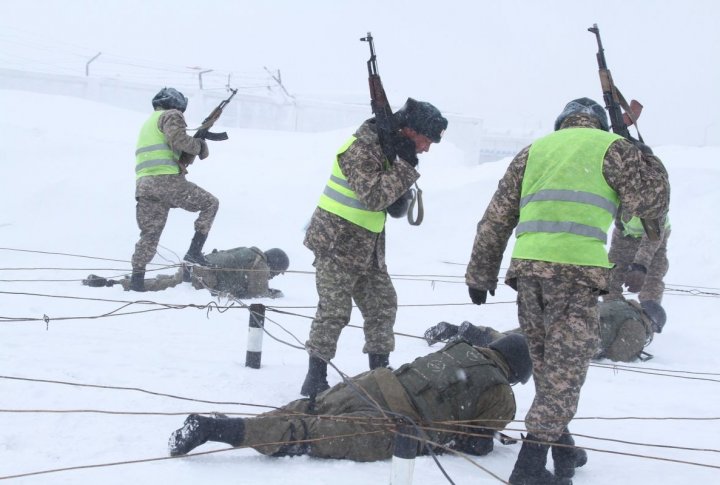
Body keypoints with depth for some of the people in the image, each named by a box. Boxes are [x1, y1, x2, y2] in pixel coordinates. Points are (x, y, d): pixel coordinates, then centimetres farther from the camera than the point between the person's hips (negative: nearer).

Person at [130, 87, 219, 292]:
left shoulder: (148, 123, 33)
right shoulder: (171, 115, 5)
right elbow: (178, 139, -15)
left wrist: (191, 153, 17)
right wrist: (199, 146, 1)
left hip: (143, 185, 7)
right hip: (167, 181, -7)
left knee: (149, 234, 10)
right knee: (210, 203, 10)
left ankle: (137, 279, 0)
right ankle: (195, 251, 1)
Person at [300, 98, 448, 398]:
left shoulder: (390, 148, 9)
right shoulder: (362, 148, -21)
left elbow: (394, 204, 14)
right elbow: (374, 196, -29)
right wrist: (406, 165, -24)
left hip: (368, 247, 9)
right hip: (337, 243, -9)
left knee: (382, 305, 9)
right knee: (334, 311, -8)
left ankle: (380, 370, 19)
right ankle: (315, 377, 0)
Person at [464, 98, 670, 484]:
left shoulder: (535, 149, 24)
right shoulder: (610, 147, 10)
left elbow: (496, 217, 22)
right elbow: (649, 200, 4)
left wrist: (480, 274, 26)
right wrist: (647, 162, 24)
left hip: (527, 265, 5)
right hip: (576, 268, -5)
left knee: (547, 365, 19)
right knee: (564, 368, -2)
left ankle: (560, 445, 29)